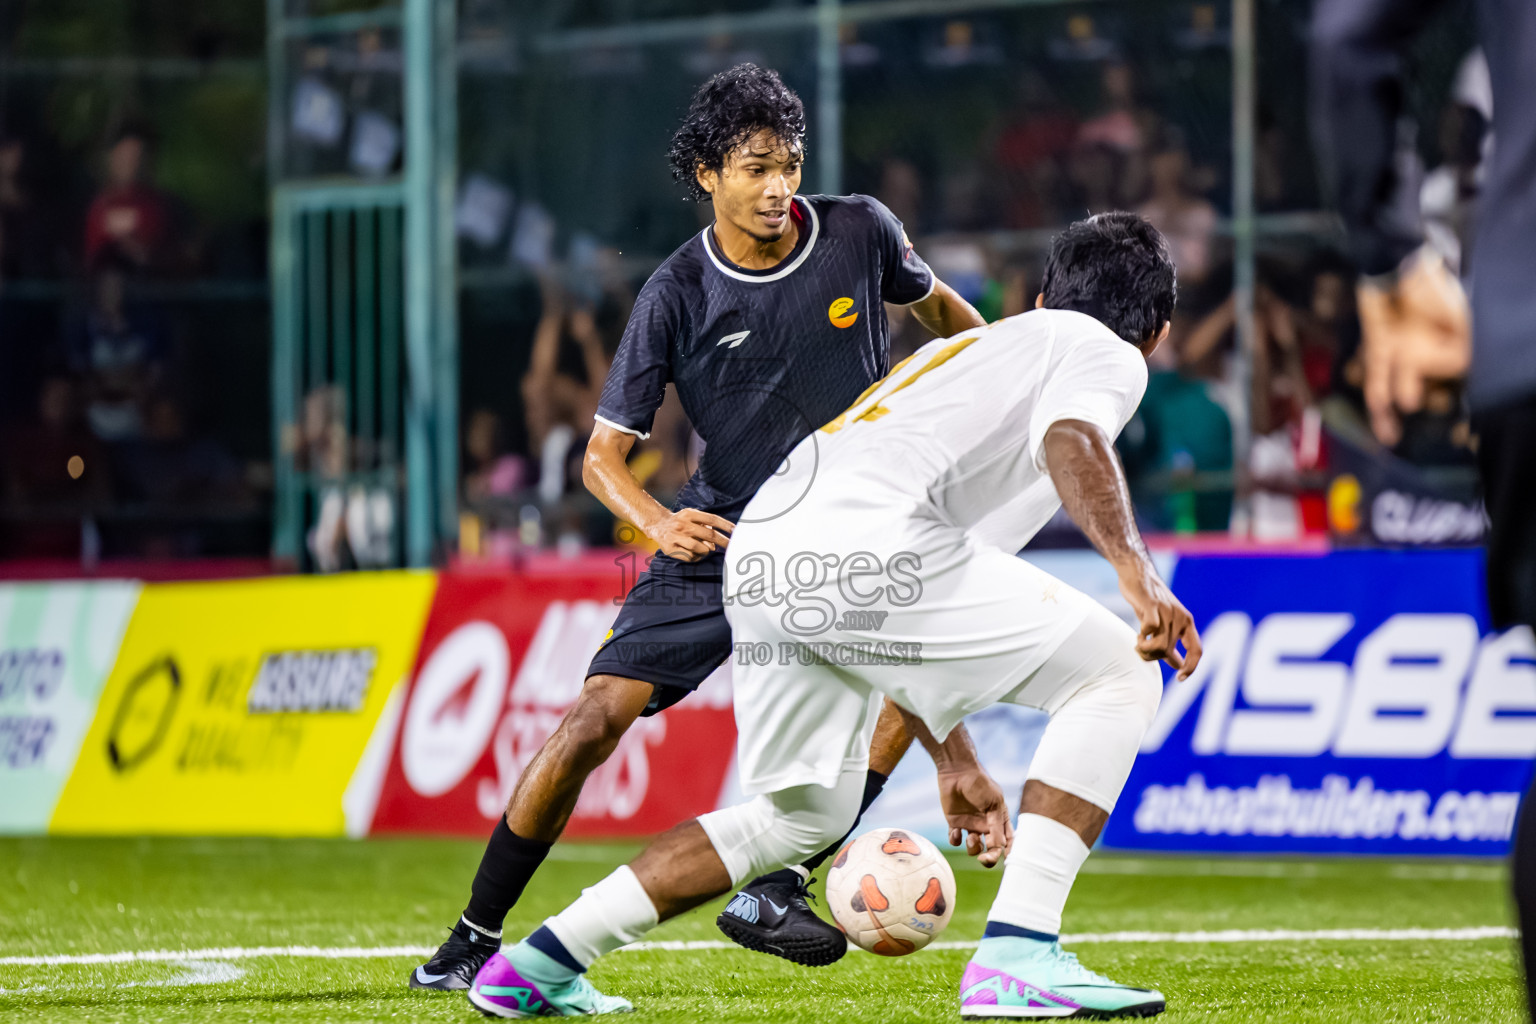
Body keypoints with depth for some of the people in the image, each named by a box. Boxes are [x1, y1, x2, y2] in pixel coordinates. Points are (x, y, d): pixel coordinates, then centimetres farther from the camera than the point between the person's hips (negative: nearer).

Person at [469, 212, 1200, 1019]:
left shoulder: (968, 350, 40)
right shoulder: (1105, 354, 16)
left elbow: (899, 638, 41)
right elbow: (1072, 438, -12)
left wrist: (955, 761, 43)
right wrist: (1135, 573, -24)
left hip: (759, 560, 8)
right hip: (864, 543, -8)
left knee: (805, 811, 25)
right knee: (1115, 676, 2)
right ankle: (1015, 956, -9)